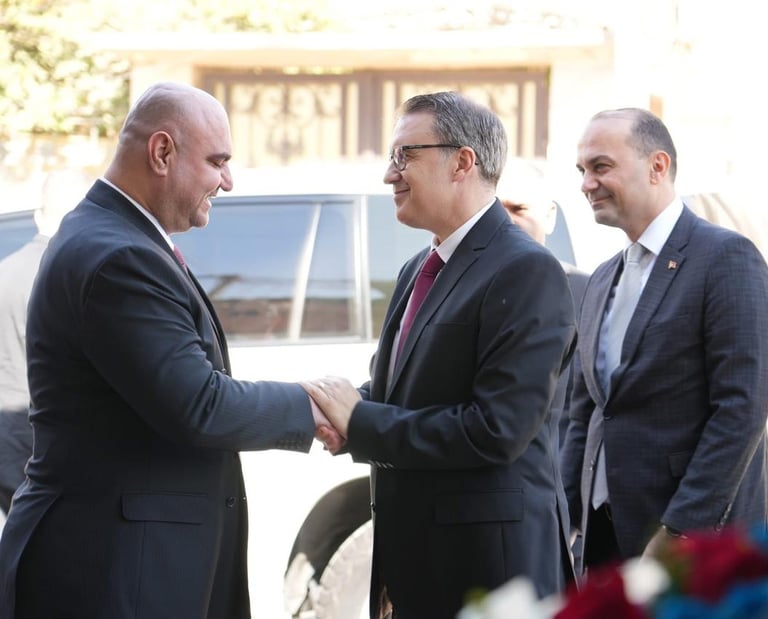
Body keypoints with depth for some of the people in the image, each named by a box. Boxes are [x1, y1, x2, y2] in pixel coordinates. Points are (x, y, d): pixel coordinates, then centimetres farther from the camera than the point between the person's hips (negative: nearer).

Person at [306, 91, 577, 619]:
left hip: (488, 560, -8)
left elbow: (497, 430, -22)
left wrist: (361, 422, -16)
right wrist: (346, 409, -4)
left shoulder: (527, 272, -15)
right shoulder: (419, 271, 16)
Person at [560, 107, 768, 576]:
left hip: (699, 538, -7)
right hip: (605, 534, 7)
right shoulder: (604, 279, 17)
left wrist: (681, 531, -19)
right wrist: (564, 519, 10)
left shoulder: (728, 257, -8)